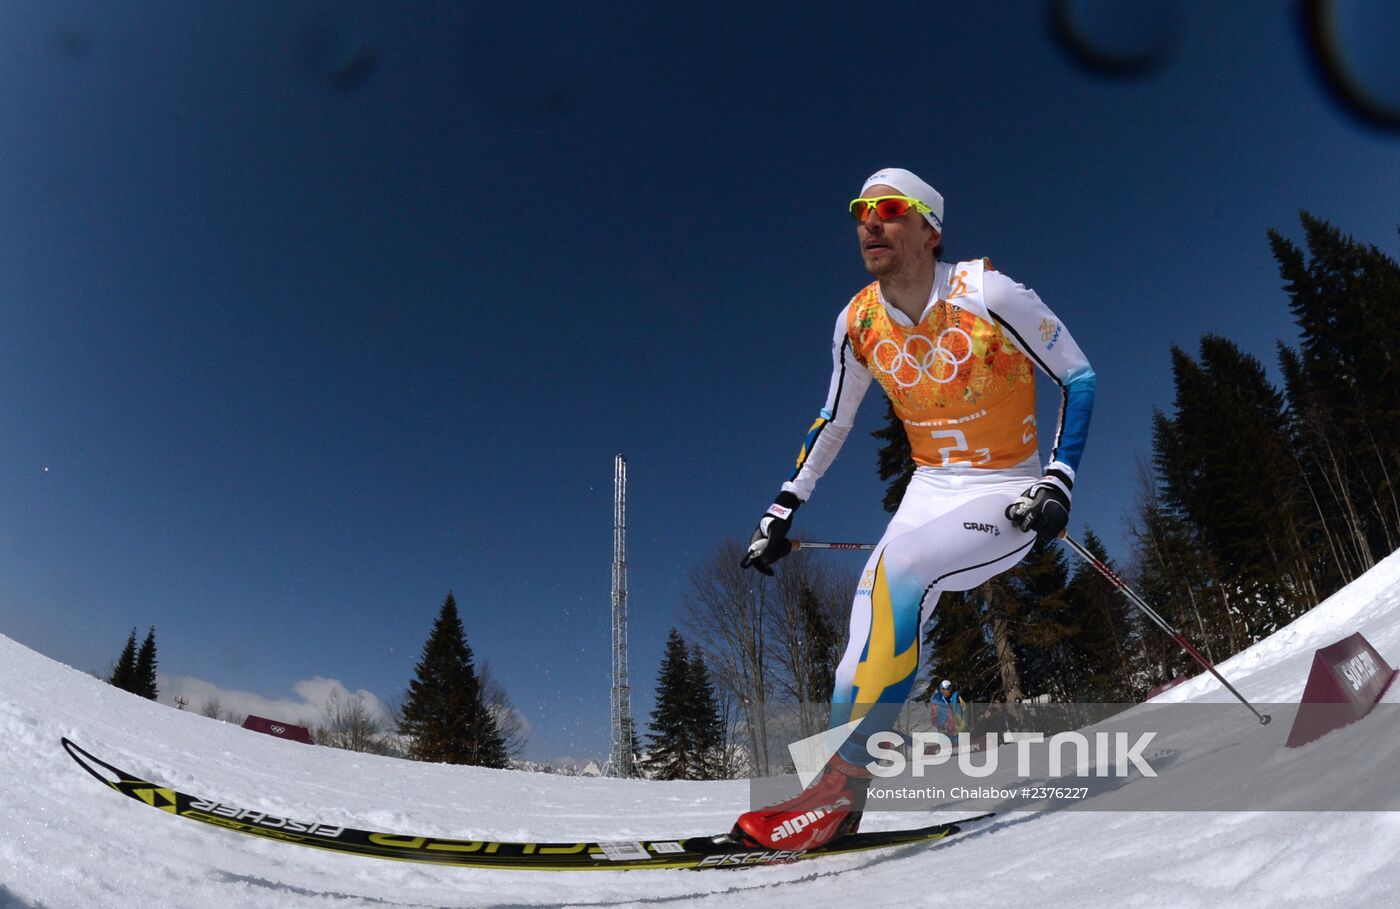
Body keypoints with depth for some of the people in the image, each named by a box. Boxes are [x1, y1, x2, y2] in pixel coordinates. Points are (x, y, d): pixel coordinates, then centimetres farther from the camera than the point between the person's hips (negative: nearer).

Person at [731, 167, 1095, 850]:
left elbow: (1077, 377, -5)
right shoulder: (858, 322, -1)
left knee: (901, 566, -30)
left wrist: (1059, 481, -16)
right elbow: (832, 423, 11)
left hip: (1009, 495, -5)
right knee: (876, 632, -14)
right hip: (931, 488, 5)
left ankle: (842, 782, -24)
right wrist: (781, 511, 8)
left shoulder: (984, 293, -15)